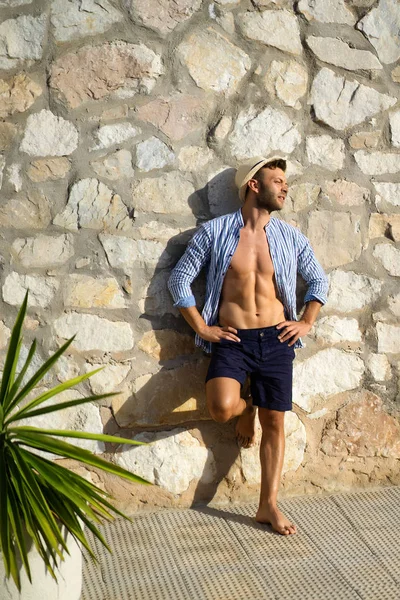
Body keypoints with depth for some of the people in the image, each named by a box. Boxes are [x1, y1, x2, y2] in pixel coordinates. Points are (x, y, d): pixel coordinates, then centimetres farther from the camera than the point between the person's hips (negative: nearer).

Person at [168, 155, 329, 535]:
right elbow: (180, 279, 0)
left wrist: (306, 323, 6)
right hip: (232, 340, -2)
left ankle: (268, 505, 17)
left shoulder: (290, 237, 6)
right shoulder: (215, 231, -2)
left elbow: (318, 280, 18)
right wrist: (202, 328, -5)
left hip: (276, 339, 3)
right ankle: (246, 407, 14)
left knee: (275, 422, 4)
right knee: (221, 408, -25)